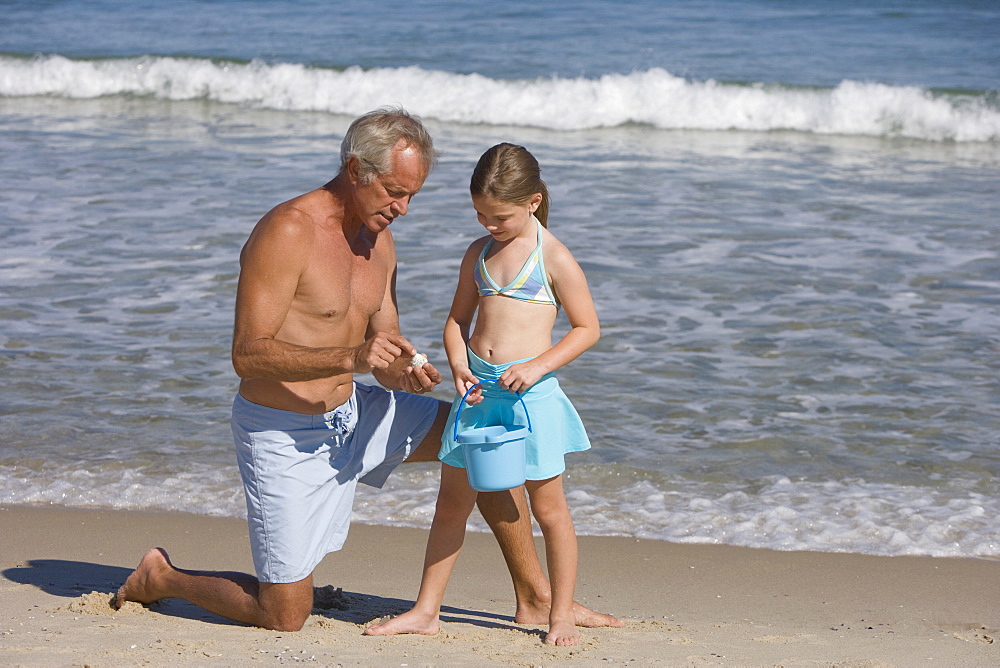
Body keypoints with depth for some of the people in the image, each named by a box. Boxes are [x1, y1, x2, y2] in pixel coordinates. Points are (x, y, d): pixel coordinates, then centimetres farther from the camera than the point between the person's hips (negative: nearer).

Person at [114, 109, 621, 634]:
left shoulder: (379, 240, 6)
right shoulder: (288, 231, -21)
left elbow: (383, 348, 10)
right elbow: (247, 355, -26)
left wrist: (404, 373, -15)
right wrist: (350, 358, -37)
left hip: (349, 415, 8)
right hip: (284, 435, -8)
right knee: (285, 617, -4)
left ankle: (534, 596, 14)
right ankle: (160, 578, 21)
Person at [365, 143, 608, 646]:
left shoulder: (554, 257, -7)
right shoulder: (479, 252, 9)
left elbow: (587, 328, -5)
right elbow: (457, 319, 16)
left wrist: (538, 366, -16)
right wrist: (459, 367, -2)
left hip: (532, 392, -5)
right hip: (478, 390, 5)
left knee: (548, 505, 3)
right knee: (452, 501, 10)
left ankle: (561, 615, 15)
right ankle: (425, 611, 18)